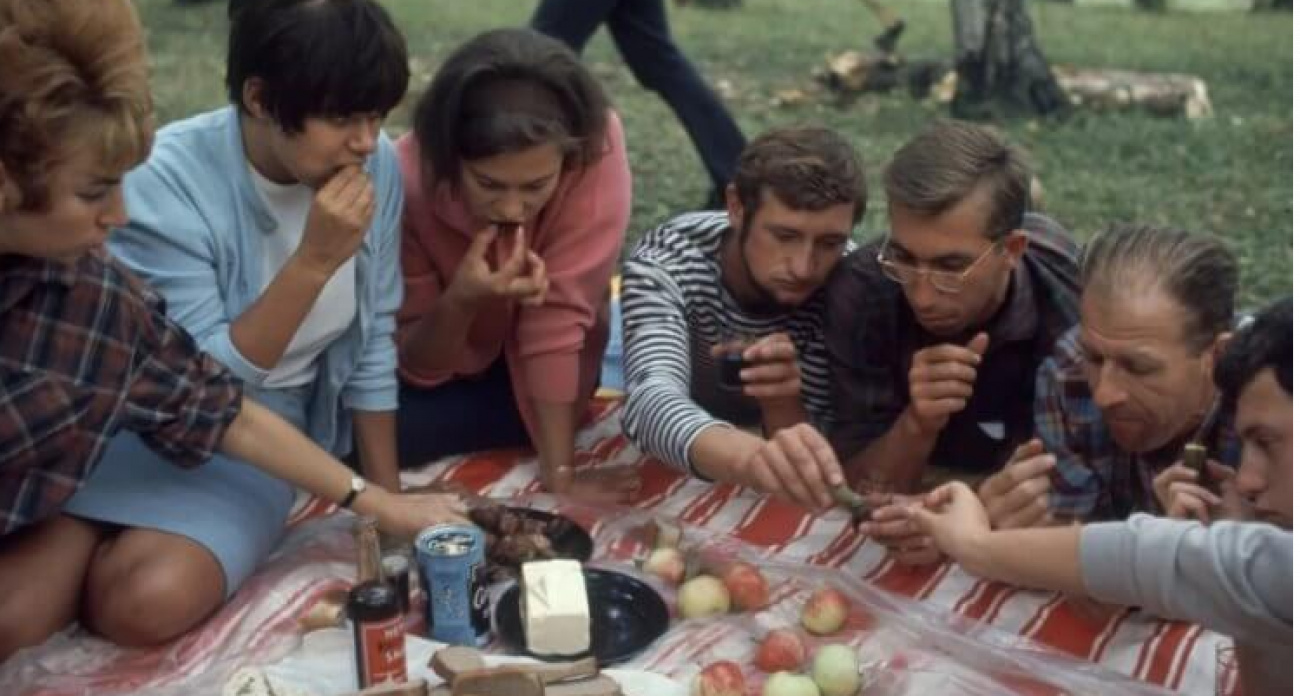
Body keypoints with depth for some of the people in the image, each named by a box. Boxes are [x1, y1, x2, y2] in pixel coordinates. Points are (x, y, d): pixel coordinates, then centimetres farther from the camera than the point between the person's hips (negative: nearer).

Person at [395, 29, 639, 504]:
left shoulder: (596, 145, -33)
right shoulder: (407, 179, -30)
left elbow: (559, 315, -27)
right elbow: (418, 365, -20)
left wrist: (559, 474, -28)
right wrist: (458, 303, -41)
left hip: (528, 373, -3)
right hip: (449, 366, 4)